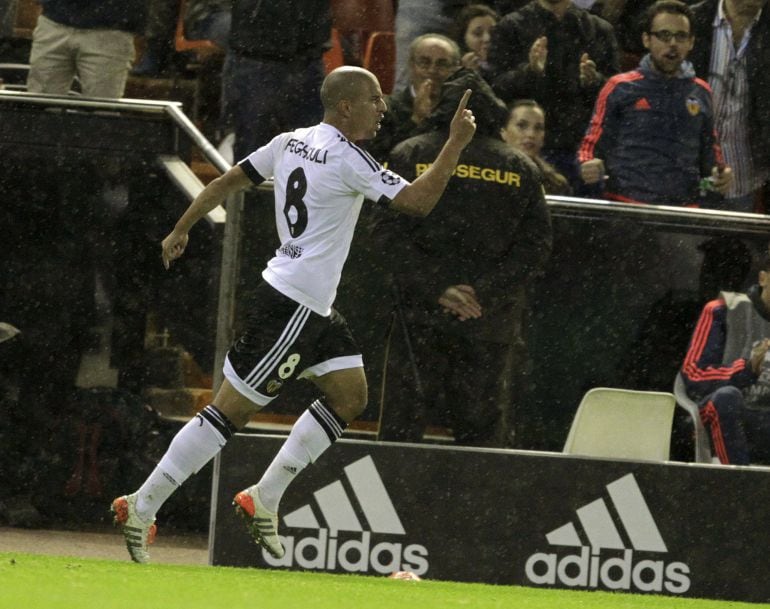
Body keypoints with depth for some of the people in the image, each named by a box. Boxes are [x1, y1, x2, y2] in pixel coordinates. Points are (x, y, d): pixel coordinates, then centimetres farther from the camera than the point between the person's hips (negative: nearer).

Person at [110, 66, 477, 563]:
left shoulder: (291, 143, 10)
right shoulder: (347, 159, -17)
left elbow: (229, 181, 16)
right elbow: (418, 201, -20)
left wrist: (182, 230, 25)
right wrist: (457, 143, -15)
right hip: (295, 305, -10)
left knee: (350, 395, 11)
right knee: (231, 410, -6)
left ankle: (264, 499, 13)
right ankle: (142, 507, -3)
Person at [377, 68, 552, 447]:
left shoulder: (409, 156, 2)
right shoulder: (520, 169, 6)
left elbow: (392, 234, -7)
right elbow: (535, 245, 0)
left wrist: (436, 288, -10)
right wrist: (487, 291, -6)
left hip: (422, 315, -1)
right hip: (494, 323, 1)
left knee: (401, 426, 3)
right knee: (487, 431, 5)